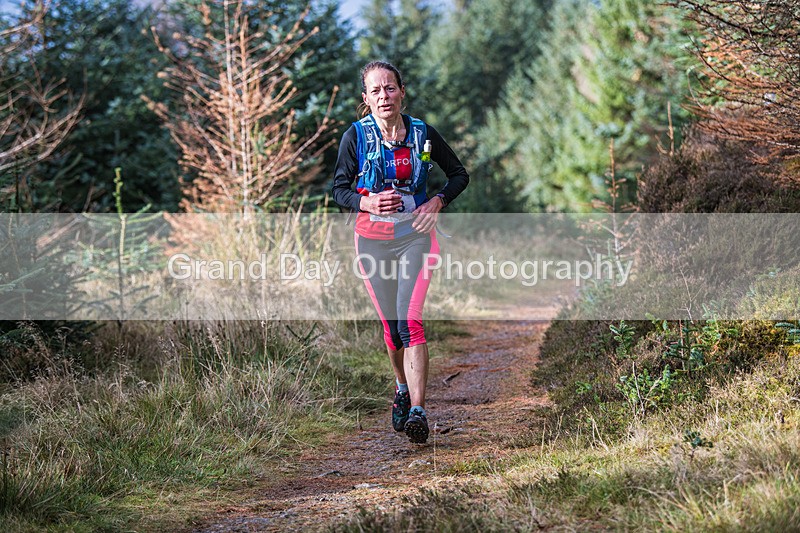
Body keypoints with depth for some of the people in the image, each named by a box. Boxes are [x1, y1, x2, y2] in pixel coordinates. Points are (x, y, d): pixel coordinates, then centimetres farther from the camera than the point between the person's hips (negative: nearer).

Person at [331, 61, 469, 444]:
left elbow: (459, 175, 10)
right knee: (390, 325, 9)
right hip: (372, 238, 1)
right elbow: (339, 188, 1)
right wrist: (368, 202, -19)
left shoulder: (423, 134, -2)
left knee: (410, 320, -16)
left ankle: (417, 412, -20)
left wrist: (437, 202, -8)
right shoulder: (356, 136, -4)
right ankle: (402, 390, 36)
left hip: (416, 235, -1)